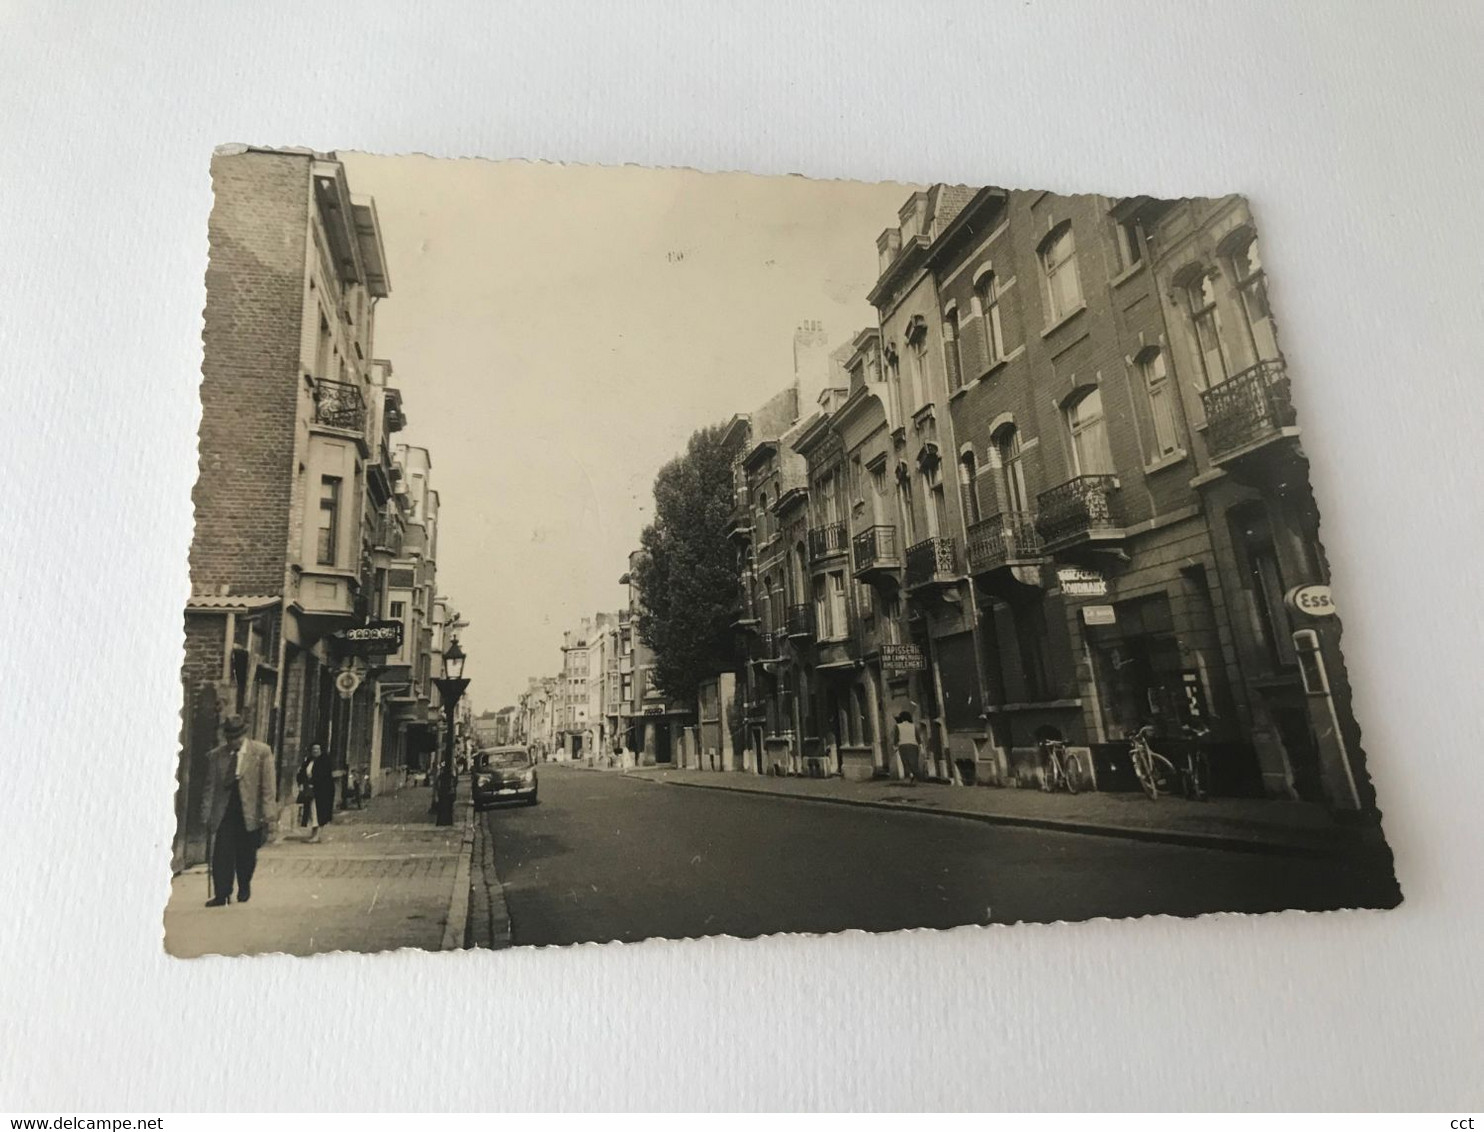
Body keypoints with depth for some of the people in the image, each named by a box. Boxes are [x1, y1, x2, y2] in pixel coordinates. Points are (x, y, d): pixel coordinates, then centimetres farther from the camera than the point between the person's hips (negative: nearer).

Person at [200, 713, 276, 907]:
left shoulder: (262, 752, -3)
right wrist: (207, 815, 1)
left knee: (246, 855, 8)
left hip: (250, 812, -1)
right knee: (221, 855, -4)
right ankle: (221, 894, 7)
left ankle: (244, 889, 29)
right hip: (224, 811, 2)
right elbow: (210, 787, 8)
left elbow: (268, 786, -4)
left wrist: (268, 816, -8)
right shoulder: (215, 756, 4)